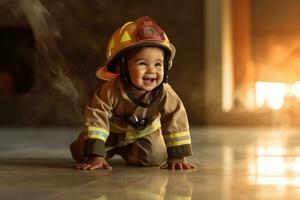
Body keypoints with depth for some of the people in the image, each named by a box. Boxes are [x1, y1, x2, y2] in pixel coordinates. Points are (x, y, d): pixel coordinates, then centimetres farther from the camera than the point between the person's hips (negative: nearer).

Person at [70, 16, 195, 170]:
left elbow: (176, 121, -29)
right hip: (113, 131, -2)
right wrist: (95, 156, -40)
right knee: (81, 153, -10)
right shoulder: (111, 91, -38)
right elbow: (96, 118, -35)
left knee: (156, 157, -15)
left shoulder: (165, 94, -33)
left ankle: (124, 152, 16)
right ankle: (110, 149, 23)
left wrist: (177, 157, -34)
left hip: (144, 133, 2)